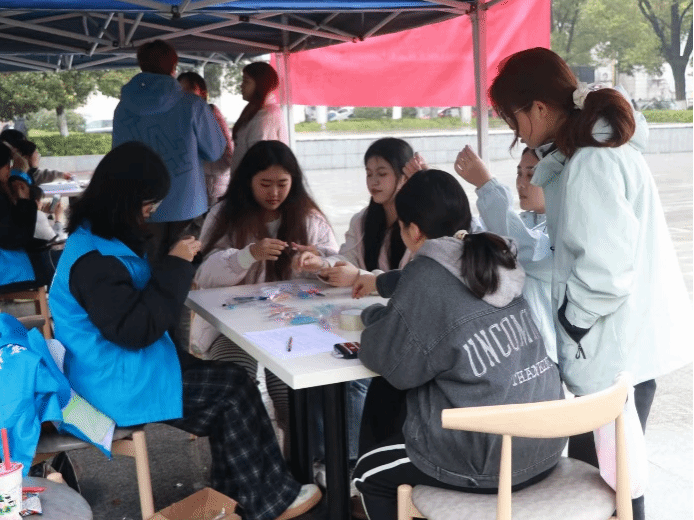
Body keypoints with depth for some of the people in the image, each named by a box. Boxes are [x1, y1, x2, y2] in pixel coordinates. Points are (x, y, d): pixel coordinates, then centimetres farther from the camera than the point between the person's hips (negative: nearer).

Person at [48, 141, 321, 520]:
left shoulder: (100, 238, 10)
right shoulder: (94, 258, -24)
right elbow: (134, 329, -26)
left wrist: (175, 267, 4)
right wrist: (175, 267, -22)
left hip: (125, 368, 10)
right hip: (119, 384, -10)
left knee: (226, 389, 2)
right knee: (235, 387, -9)